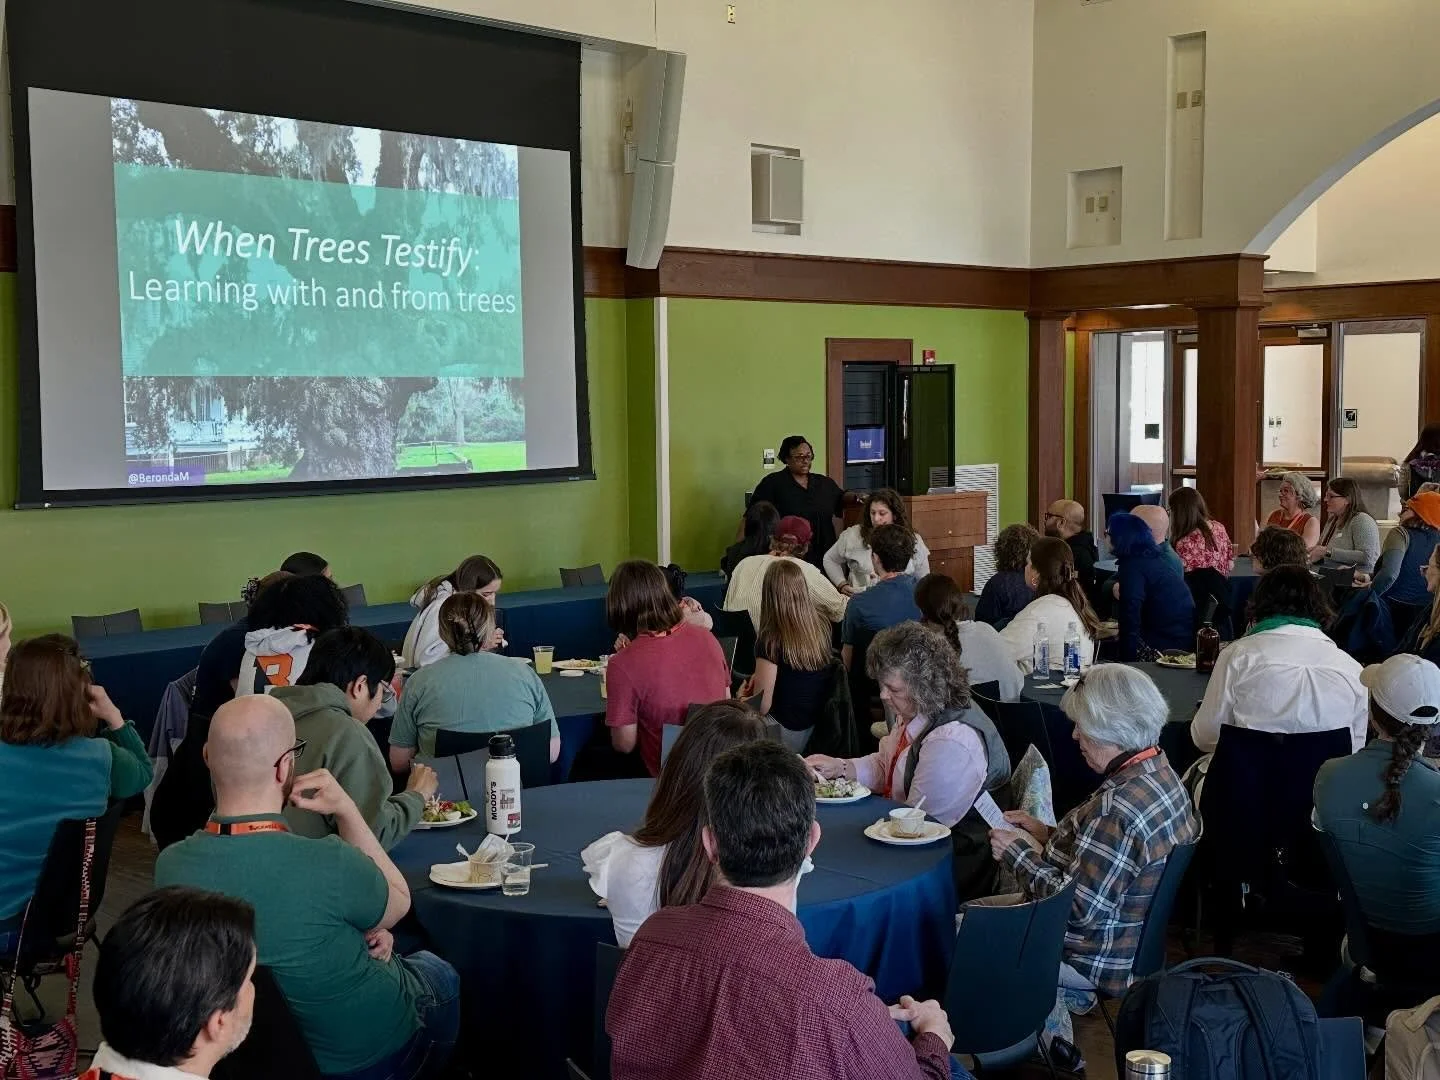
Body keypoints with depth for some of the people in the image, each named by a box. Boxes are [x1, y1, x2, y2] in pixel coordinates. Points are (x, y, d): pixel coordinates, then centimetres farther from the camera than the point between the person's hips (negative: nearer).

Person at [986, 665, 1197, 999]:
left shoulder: (1118, 809, -33)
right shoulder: (1161, 773, -2)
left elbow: (1078, 908, -28)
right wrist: (1046, 834, 5)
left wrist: (1018, 854, -16)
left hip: (1093, 960, -10)